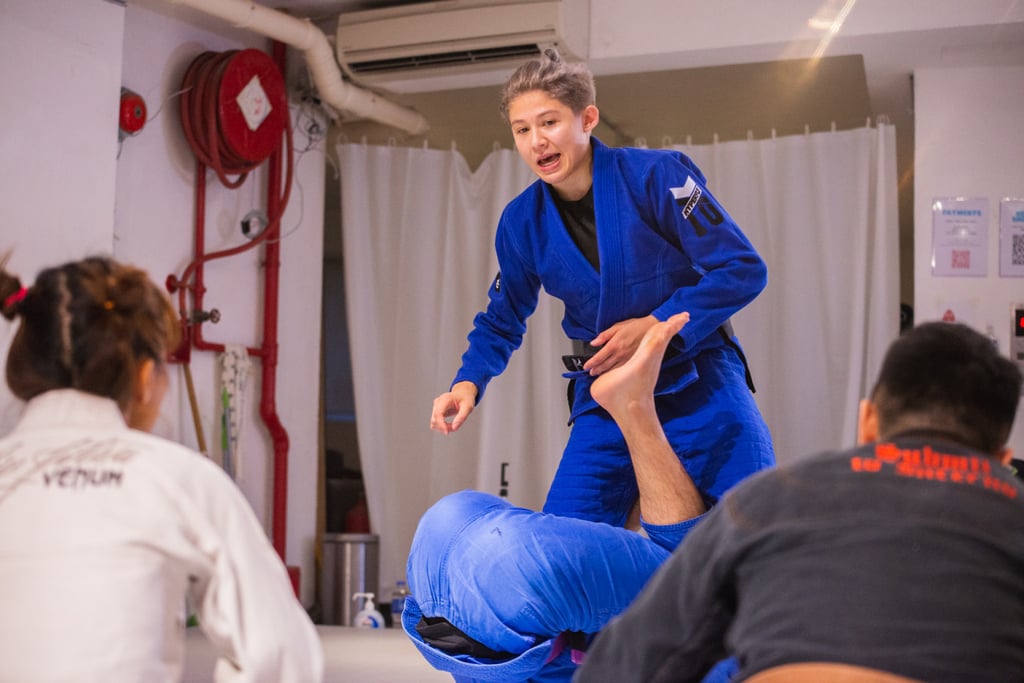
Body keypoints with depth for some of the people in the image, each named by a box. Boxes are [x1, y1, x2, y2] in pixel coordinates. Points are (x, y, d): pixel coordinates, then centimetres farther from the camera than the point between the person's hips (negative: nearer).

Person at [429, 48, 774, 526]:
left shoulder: (657, 176, -13)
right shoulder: (521, 222, -1)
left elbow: (743, 269, -13)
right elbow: (501, 321, 13)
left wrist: (655, 326, -21)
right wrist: (468, 384, -6)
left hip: (701, 388, -3)